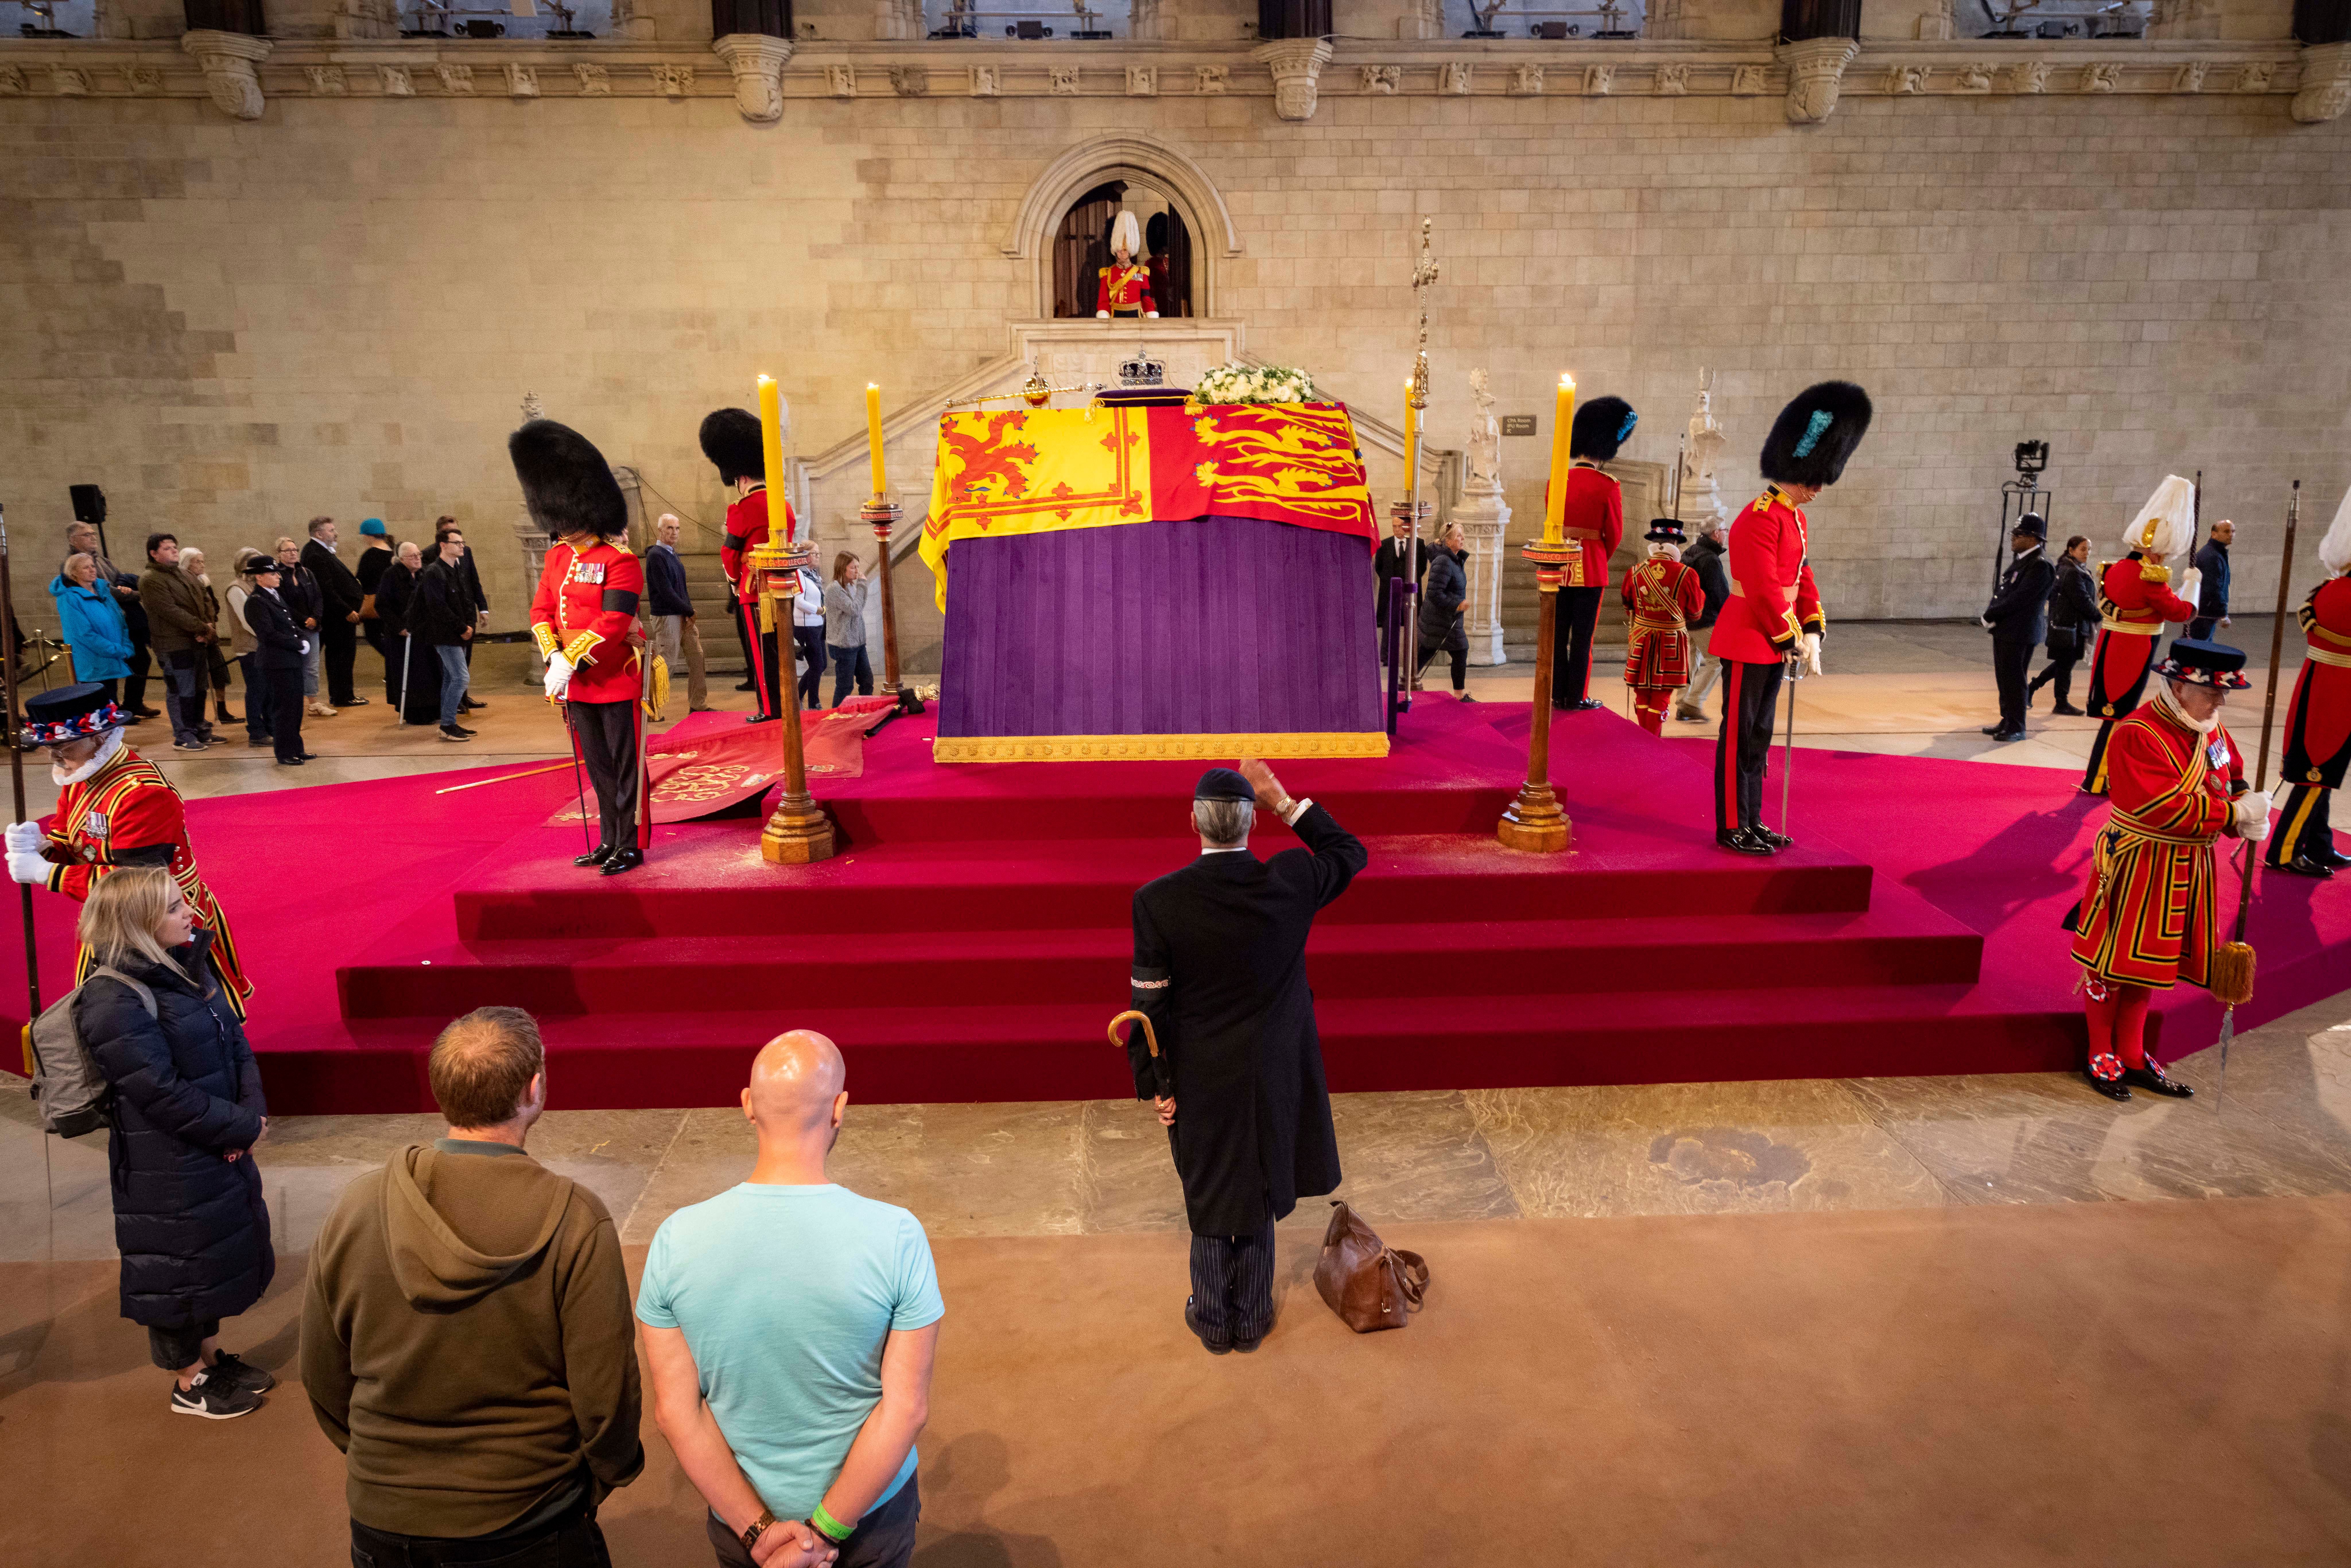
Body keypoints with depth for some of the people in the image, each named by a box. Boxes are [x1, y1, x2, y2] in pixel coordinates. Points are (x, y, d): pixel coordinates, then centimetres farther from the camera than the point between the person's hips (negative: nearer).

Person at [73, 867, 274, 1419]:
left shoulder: (188, 967, 3)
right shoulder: (114, 1000, -23)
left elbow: (238, 1047, 6)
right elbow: (164, 1094, -24)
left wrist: (252, 1111, -9)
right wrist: (243, 1128, -16)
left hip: (221, 1150, 8)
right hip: (166, 1171, -8)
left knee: (219, 1255, 22)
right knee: (177, 1269, 9)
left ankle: (211, 1356, 41)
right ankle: (189, 1384, 28)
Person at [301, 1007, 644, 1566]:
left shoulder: (353, 1210, -11)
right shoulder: (576, 1222, -23)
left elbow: (324, 1378, 1)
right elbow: (606, 1393, -17)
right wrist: (610, 1473, 3)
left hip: (381, 1523, 4)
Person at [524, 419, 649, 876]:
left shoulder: (620, 560, -13)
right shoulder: (557, 557, 10)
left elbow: (613, 622, -20)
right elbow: (541, 611, 7)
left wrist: (571, 662, -21)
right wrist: (555, 658, -10)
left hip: (617, 681, -7)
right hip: (576, 684, 7)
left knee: (626, 766, 2)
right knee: (598, 768, 15)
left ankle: (631, 846, 11)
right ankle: (610, 842, 25)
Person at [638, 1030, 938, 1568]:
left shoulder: (676, 1239, -18)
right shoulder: (896, 1236, -23)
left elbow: (675, 1411, -13)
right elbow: (907, 1407, -21)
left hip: (737, 1519, 1)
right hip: (873, 1512, -1)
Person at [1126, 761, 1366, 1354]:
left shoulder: (1158, 901, -21)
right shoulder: (1291, 882, -18)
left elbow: (1149, 1006, -14)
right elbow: (1350, 852, 5)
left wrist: (1154, 1084, -1)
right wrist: (1282, 800, 0)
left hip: (1198, 1082, -1)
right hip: (1272, 1079, 1)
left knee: (1208, 1198, 19)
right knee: (1258, 1194, 21)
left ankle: (1214, 1320, 37)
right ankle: (1251, 1319, 37)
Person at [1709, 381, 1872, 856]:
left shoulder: (1795, 519, 12)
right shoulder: (1760, 519, -19)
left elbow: (1803, 579, 14)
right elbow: (1764, 590, -22)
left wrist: (1811, 633, 3)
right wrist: (1791, 640, -16)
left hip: (1774, 646, 10)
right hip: (1748, 644, -9)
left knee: (1759, 736, 15)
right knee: (1739, 737, -1)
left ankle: (1752, 821, 23)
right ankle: (1733, 829, 7)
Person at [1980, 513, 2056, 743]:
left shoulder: (2041, 566, -16)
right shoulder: (2020, 561, 14)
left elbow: (2018, 599, -20)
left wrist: (1991, 615, -13)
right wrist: (1992, 615, 0)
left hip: (2020, 633, -9)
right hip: (2005, 630, 9)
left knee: (2013, 680, -3)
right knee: (2004, 678, 15)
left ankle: (2017, 728, 5)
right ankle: (2007, 721, 25)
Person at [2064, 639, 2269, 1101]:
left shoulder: (2213, 731, 7)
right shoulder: (2138, 734, -20)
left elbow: (2234, 784, 14)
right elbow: (2166, 808, -26)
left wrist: (2249, 815, -8)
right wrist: (2233, 814, -21)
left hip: (2190, 869, 8)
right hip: (2138, 868, -8)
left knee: (2149, 962, 17)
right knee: (2112, 964, 3)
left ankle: (2133, 1057, 29)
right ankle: (2102, 1057, 19)